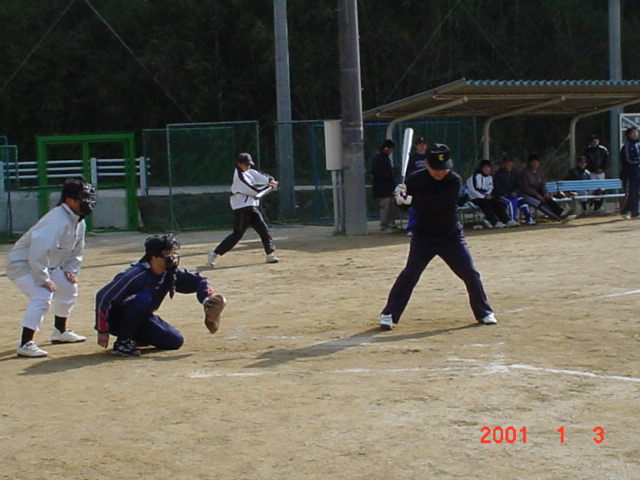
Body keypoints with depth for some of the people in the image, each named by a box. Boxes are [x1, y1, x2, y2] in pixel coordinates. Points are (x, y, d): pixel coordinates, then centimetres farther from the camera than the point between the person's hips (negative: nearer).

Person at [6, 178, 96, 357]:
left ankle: (60, 331, 35)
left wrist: (71, 270, 5)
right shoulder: (58, 221, -30)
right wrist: (43, 280, -30)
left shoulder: (79, 222, 1)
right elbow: (39, 250, -37)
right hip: (22, 263, -10)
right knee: (42, 295, -27)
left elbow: (77, 249, 17)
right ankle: (25, 344, -24)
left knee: (69, 287, 18)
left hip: (47, 266, 10)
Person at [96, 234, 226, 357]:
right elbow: (103, 296, -26)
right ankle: (122, 342, -20)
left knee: (175, 341, -5)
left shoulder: (171, 273, -10)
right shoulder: (137, 275, -29)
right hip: (116, 319, -7)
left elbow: (198, 280, 1)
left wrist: (208, 298, -21)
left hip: (142, 318, 7)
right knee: (145, 297, -34)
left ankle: (137, 337, 17)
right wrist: (102, 331, -24)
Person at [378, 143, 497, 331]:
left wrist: (412, 199, -36)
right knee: (409, 274, -9)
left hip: (451, 236, 0)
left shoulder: (454, 181, -16)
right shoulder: (415, 179, -8)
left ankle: (484, 312, 15)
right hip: (423, 236, 0)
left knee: (470, 273, -2)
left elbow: (436, 203, -30)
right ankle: (389, 314, -1)